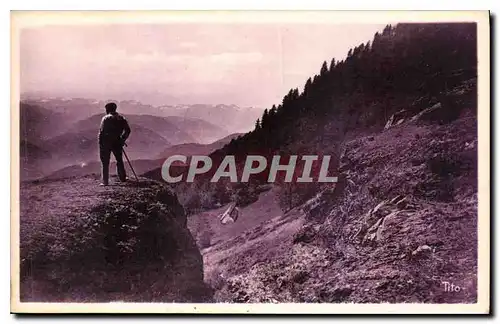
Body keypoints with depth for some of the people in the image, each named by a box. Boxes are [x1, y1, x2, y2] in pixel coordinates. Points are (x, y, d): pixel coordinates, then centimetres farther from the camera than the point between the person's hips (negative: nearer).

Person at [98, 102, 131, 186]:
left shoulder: (106, 118, -7)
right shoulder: (121, 118, 6)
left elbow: (101, 131, -12)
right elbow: (127, 130, 5)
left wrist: (100, 143, -7)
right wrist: (122, 139, 12)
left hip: (106, 142, -4)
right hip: (117, 142, 4)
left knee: (105, 162, 2)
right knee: (119, 160, 20)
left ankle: (104, 181, -1)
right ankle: (122, 178, 25)